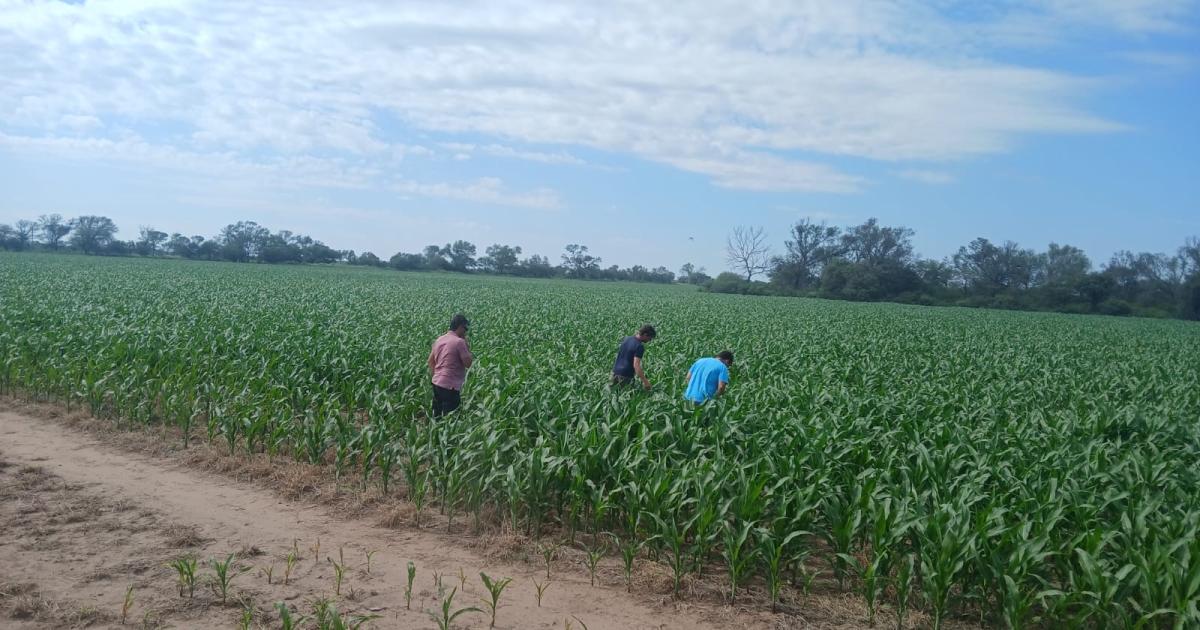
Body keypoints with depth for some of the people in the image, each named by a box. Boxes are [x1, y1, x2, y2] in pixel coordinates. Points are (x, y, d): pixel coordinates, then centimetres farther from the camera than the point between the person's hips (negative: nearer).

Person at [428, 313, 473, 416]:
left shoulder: (439, 339, 10)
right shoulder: (459, 341, -14)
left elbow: (431, 360, 16)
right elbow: (468, 363, -13)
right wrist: (467, 347, -3)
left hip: (437, 383, 8)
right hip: (450, 386, -8)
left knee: (437, 416, 16)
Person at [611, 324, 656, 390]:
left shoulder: (626, 339, 7)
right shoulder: (639, 346, -17)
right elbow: (636, 365, -24)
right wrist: (645, 381, -21)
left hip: (615, 371, 7)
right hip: (626, 376, -7)